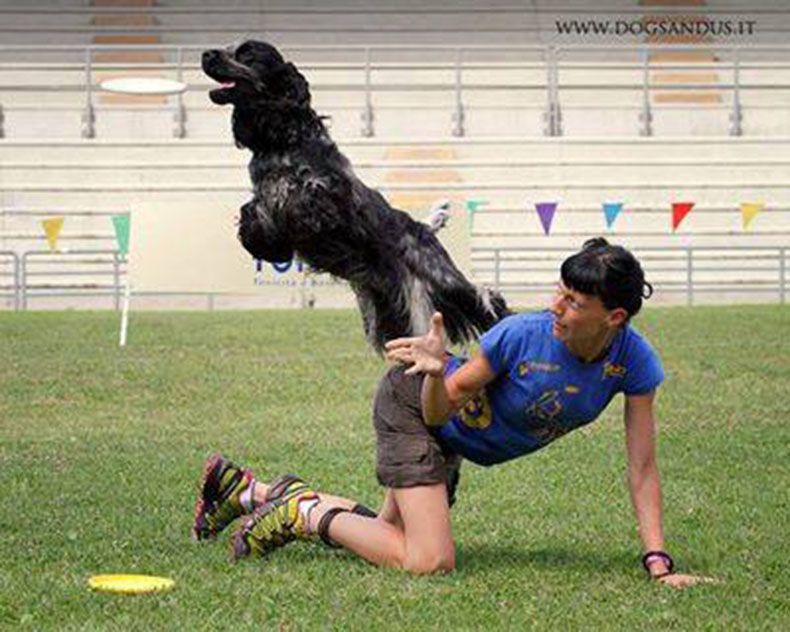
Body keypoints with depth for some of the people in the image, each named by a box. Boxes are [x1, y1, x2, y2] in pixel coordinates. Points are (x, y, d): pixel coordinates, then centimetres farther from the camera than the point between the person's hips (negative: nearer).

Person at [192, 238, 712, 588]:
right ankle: (304, 511, -3)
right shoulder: (522, 335, -32)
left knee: (391, 538, 17)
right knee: (430, 563, -22)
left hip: (450, 440, 6)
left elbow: (642, 468, -18)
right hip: (412, 405, -6)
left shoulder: (633, 360, -21)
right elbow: (440, 408, -21)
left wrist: (659, 563, -25)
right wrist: (436, 371, -43)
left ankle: (246, 489, 29)